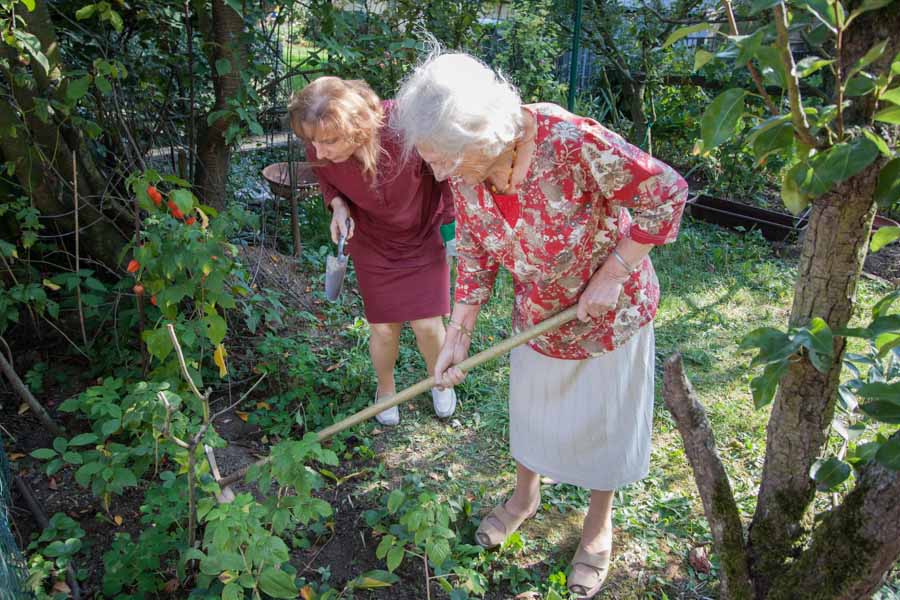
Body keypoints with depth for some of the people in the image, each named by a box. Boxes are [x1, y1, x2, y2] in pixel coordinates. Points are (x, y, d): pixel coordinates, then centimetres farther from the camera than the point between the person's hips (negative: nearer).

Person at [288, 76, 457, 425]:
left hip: (425, 235, -1)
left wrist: (450, 219, -9)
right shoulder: (320, 153, -25)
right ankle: (385, 388, 36)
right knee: (383, 327, 3)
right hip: (372, 242, 2)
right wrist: (338, 206, -18)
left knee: (428, 324, -1)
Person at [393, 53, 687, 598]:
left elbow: (666, 191, -25)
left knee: (603, 421, 14)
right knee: (530, 408, 22)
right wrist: (458, 336, -7)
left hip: (610, 310, -4)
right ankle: (526, 496, 51)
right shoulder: (465, 175, -16)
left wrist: (612, 273, -24)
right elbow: (475, 258, -4)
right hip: (538, 315, 5)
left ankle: (600, 523, 41)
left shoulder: (572, 142, -35)